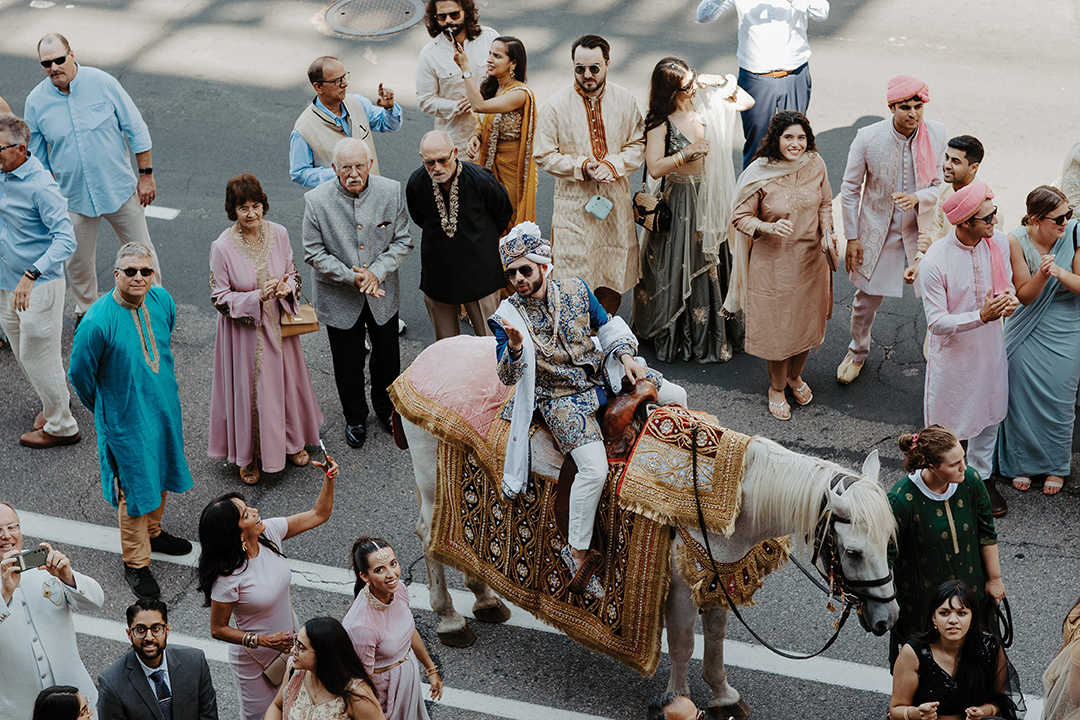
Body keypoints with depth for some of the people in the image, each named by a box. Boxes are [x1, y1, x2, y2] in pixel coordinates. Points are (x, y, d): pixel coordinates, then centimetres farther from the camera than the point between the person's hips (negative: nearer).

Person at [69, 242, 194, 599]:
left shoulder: (162, 300, -9)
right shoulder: (97, 322, -28)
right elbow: (80, 374, -13)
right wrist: (108, 409, 2)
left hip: (166, 408, 6)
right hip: (126, 419, -6)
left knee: (160, 475, 24)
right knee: (135, 489, 5)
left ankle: (152, 533, 48)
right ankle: (136, 563, 23)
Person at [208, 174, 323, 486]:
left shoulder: (278, 234, -8)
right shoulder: (222, 247, -20)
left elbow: (292, 272, 6)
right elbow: (220, 298, -14)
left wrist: (287, 288, -16)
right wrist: (258, 296, -26)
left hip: (277, 326, 4)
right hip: (244, 331, -4)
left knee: (286, 381, 19)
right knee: (248, 390, 9)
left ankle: (292, 441, 43)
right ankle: (249, 456, 31)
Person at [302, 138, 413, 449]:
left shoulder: (391, 191, -13)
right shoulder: (316, 200, -18)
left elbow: (402, 240, -6)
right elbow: (314, 253, -12)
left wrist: (377, 272, -20)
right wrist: (351, 277, -22)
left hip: (382, 294, 2)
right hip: (339, 298, -2)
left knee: (388, 356, 20)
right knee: (348, 362, 14)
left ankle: (386, 407, 47)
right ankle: (355, 418, 39)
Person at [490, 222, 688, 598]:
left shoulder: (575, 289, 0)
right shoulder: (506, 317, -11)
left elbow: (607, 326, 12)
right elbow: (508, 376, -15)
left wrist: (625, 356, -3)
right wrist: (514, 348, -36)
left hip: (599, 375, 5)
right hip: (559, 398, -5)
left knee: (676, 395, 4)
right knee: (595, 470, -26)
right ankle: (577, 551, -11)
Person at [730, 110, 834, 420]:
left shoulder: (815, 164, -6)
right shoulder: (760, 174, -19)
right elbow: (741, 218, -12)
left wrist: (827, 231, -8)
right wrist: (770, 228, -28)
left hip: (811, 258, 4)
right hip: (773, 261, -4)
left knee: (808, 322, 18)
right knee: (777, 325, 8)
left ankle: (795, 375, 46)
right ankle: (777, 387, 33)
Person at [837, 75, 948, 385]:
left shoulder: (938, 135, -14)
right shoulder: (868, 138, -17)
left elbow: (943, 184, -6)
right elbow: (850, 189, -6)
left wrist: (917, 198, -28)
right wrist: (852, 238, -4)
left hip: (923, 229, 0)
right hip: (877, 231, 0)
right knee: (867, 298, 14)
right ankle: (857, 353, 40)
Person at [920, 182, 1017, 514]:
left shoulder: (999, 243, -10)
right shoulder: (935, 262, -27)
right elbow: (936, 322, -23)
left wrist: (1010, 300, -18)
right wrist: (981, 316, -36)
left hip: (990, 347, 5)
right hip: (953, 351, -5)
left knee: (989, 415, 21)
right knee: (946, 424, 11)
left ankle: (981, 477, 43)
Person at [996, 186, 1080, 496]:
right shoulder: (1016, 241, -17)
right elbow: (1025, 295, -13)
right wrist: (1043, 274, -33)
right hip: (1026, 333, 0)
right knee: (1022, 397, 9)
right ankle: (1022, 463, 30)